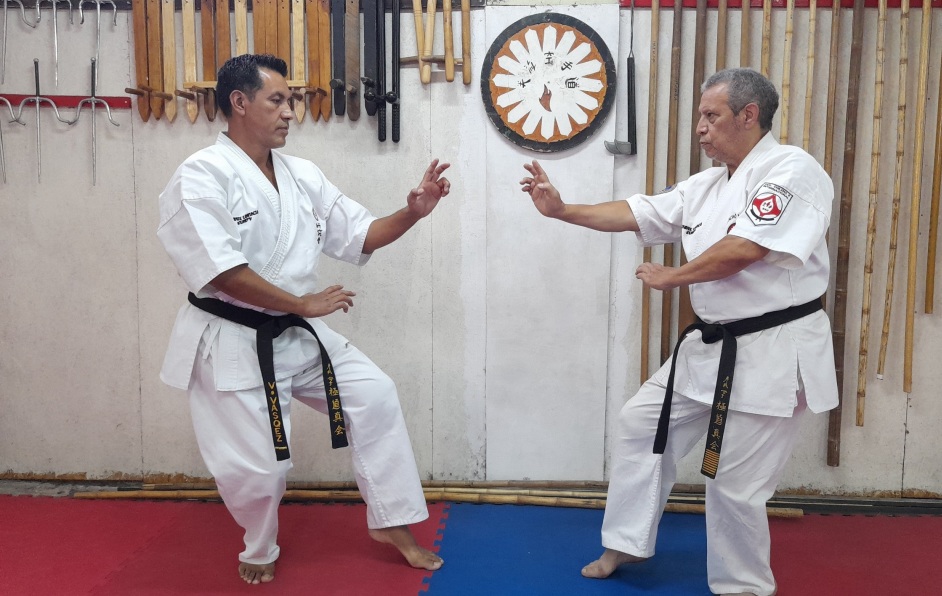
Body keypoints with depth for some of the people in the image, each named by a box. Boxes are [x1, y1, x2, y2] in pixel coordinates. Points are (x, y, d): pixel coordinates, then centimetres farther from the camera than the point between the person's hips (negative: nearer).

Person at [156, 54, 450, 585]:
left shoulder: (301, 174, 6)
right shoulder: (202, 177, -15)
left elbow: (359, 234, 7)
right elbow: (219, 270, -25)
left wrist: (413, 212, -10)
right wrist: (303, 304, -21)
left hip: (297, 334, 7)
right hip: (233, 342, -7)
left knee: (375, 396, 5)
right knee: (258, 465, -1)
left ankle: (392, 523, 21)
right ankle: (260, 551, 33)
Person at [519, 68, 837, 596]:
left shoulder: (792, 170, -14)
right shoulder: (708, 186, 12)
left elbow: (743, 250, -25)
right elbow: (634, 214, 11)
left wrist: (670, 277, -11)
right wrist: (562, 210, 2)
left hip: (772, 352, -9)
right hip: (714, 346, 9)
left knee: (736, 484, -2)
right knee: (640, 426, 14)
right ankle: (627, 543, 31)